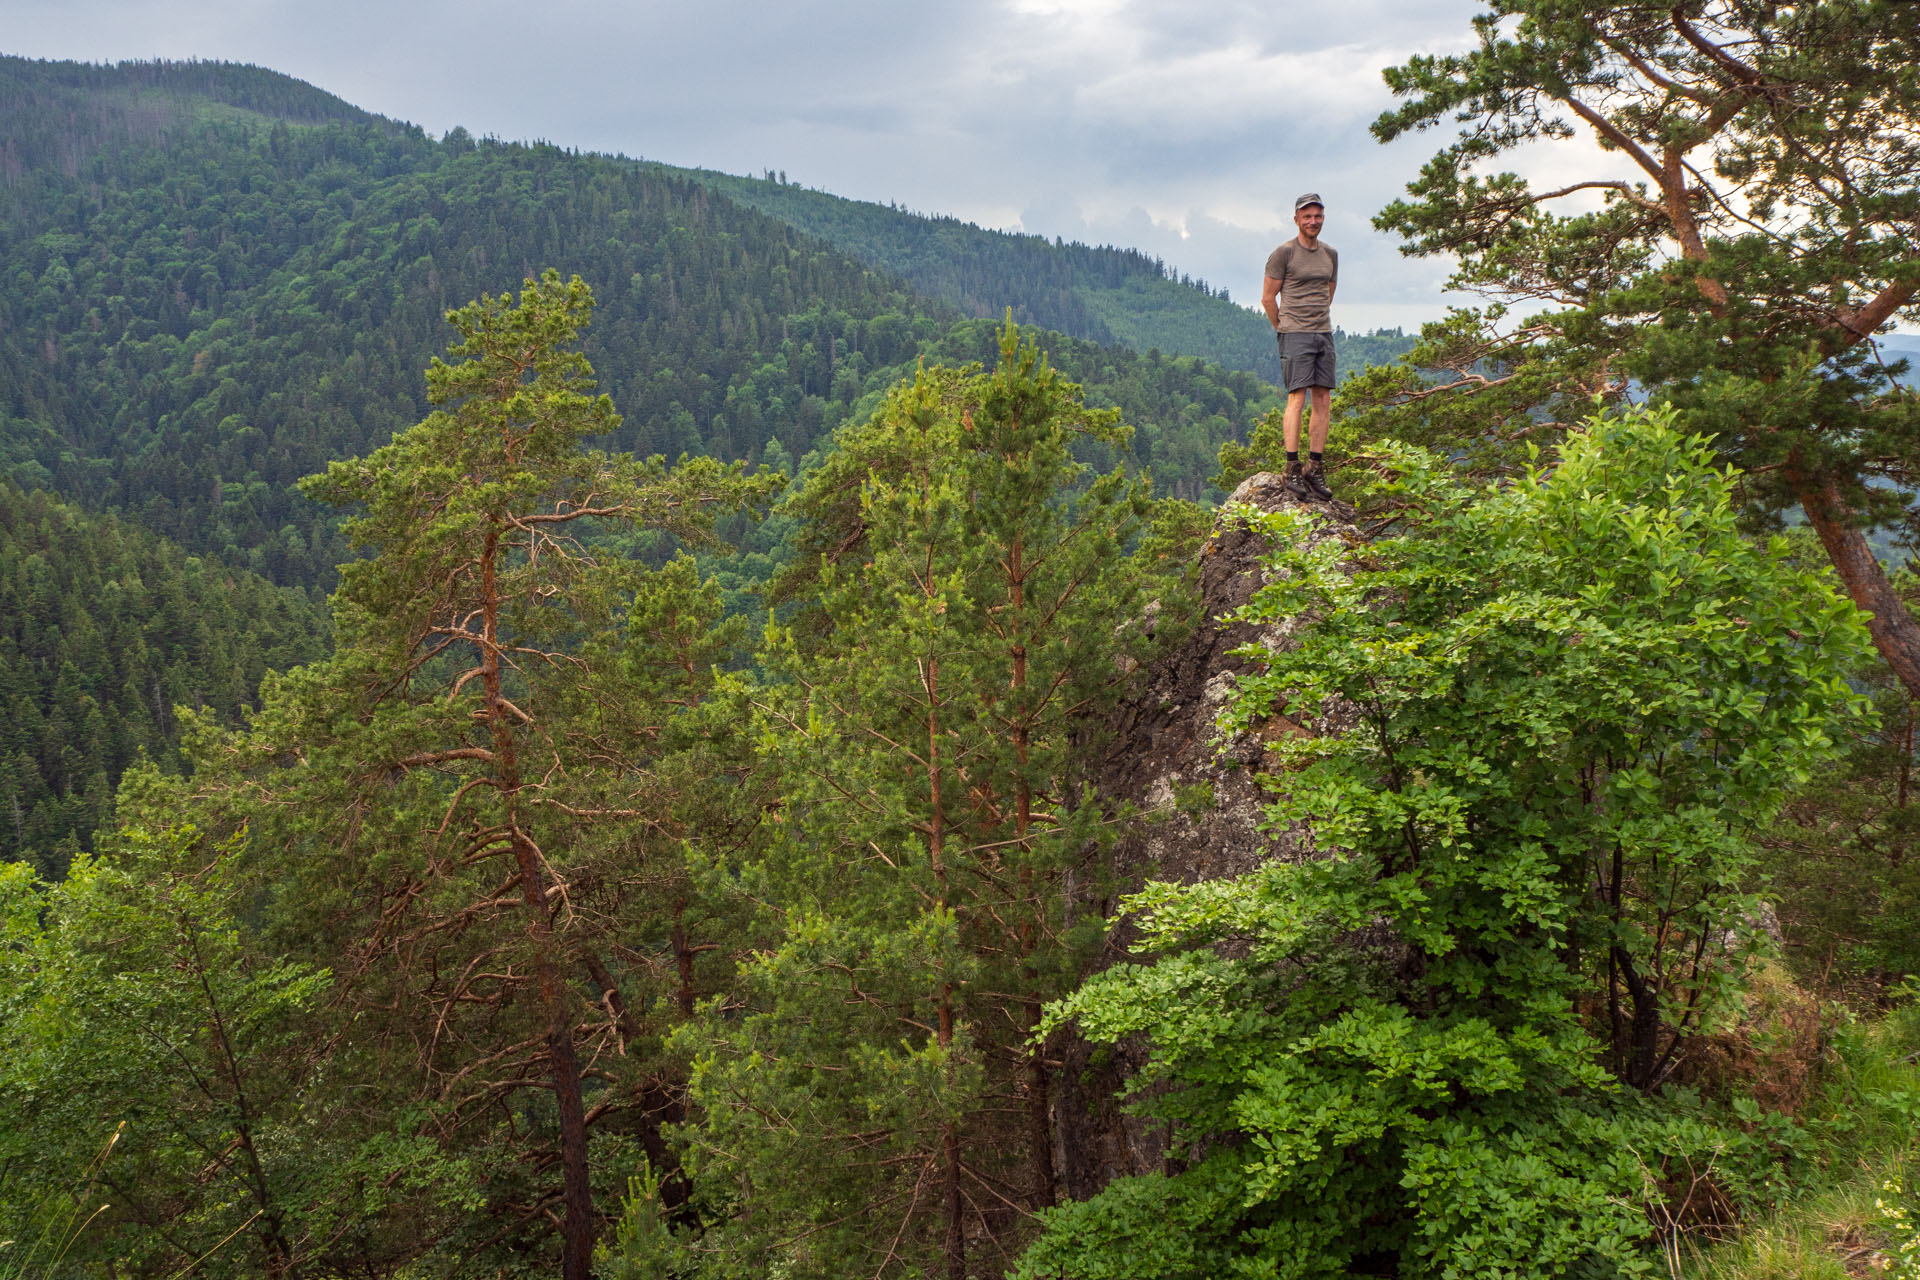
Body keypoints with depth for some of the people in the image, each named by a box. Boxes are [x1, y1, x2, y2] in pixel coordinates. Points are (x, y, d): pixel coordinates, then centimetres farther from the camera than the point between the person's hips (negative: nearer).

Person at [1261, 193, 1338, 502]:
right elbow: (1268, 298, -1)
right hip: (1295, 335, -6)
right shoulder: (1284, 253, -4)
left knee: (1324, 402, 1)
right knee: (1297, 398, -13)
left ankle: (1315, 469, 6)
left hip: (1324, 334, 6)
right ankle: (1292, 470, -11)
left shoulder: (1330, 254, 15)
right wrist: (1284, 329, 5)